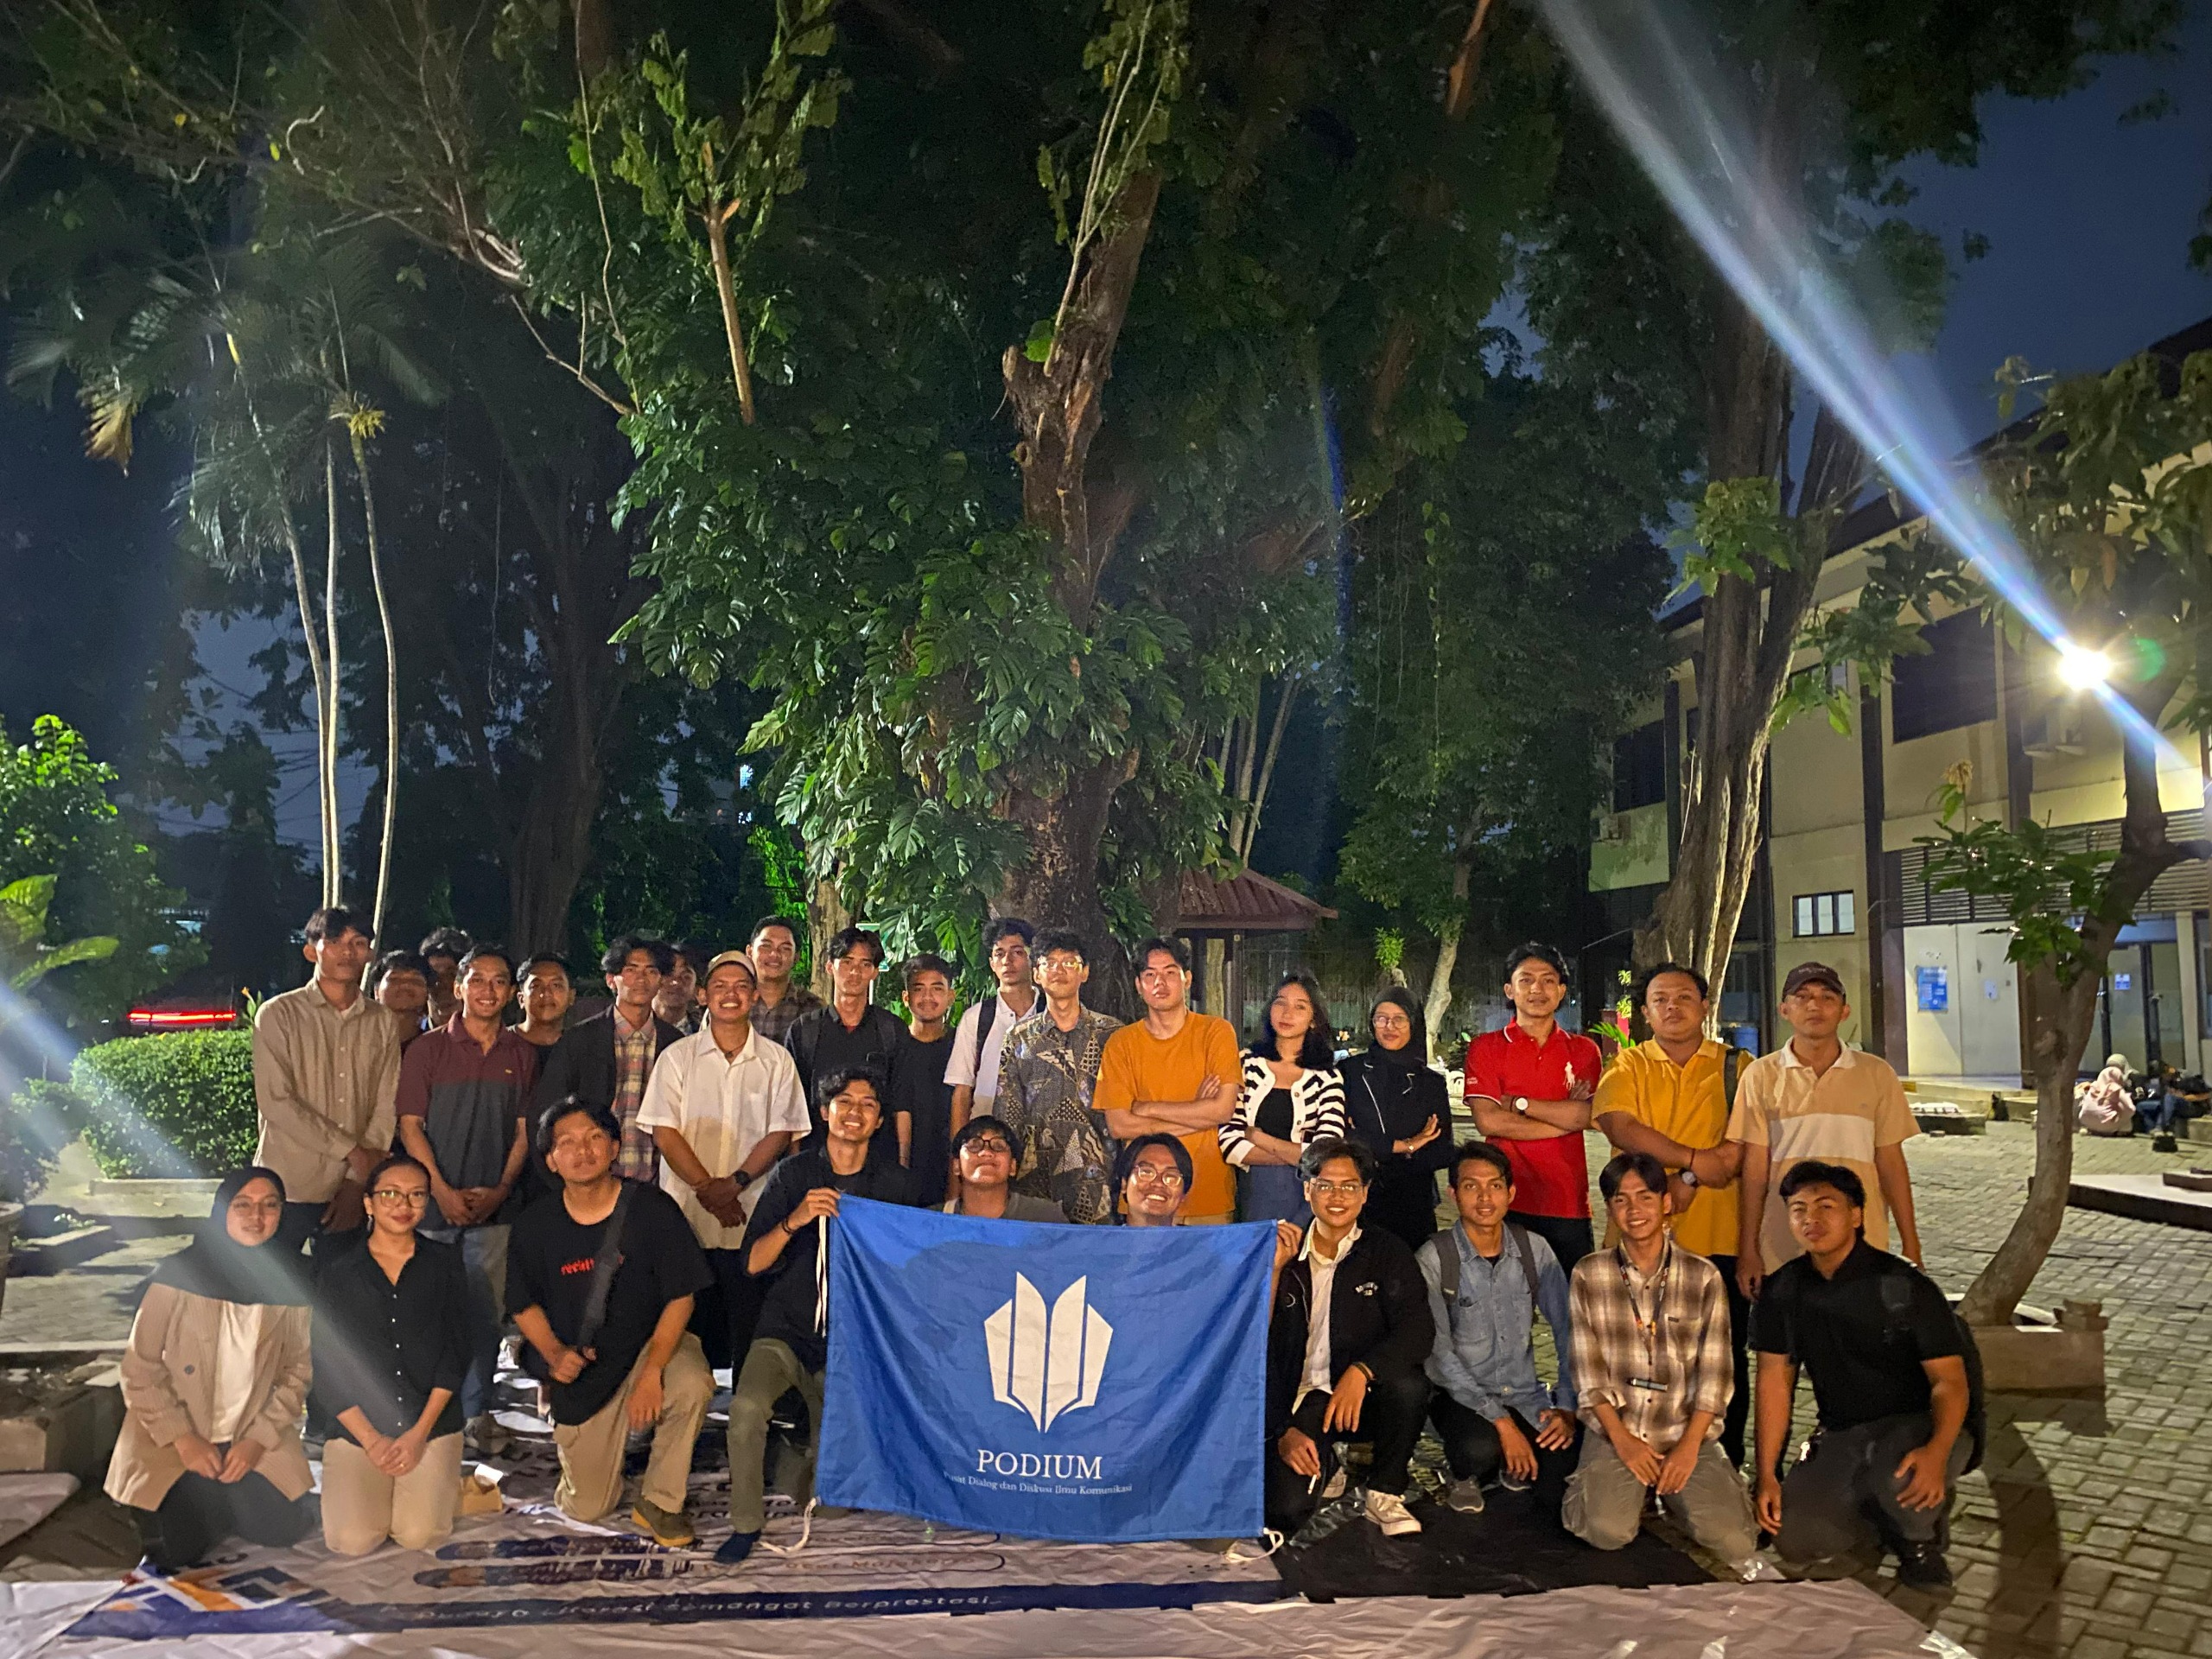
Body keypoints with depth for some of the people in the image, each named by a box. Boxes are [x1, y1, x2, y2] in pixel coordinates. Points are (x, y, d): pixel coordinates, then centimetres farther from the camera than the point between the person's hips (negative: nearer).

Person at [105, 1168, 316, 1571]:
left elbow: (296, 1373, 1)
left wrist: (259, 1439, -11)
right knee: (176, 1551, -15)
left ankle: (221, 1503, 22)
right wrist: (183, 1439, -14)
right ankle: (173, 1504, 19)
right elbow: (140, 1369, -10)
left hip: (253, 1443, 3)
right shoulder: (180, 1275, -13)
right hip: (173, 1443, -3)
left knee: (285, 1528, -8)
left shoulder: (290, 1283, -5)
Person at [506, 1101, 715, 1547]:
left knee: (691, 1385, -38)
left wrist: (651, 1372, -24)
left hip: (651, 1344, -2)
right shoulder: (536, 1225, -9)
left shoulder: (652, 1208, -16)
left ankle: (659, 1503, -11)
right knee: (587, 1509, 7)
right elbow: (525, 1305, 6)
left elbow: (680, 1297, -13)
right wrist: (554, 1354, -13)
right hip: (581, 1368, 2)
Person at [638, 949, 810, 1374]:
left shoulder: (777, 1060, 8)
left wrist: (734, 1184, -11)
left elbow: (781, 1133, 2)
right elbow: (664, 1132, 0)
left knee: (750, 1331, -2)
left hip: (752, 1220, 0)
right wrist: (707, 1188, -10)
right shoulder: (678, 1057, 7)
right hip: (686, 1216, 0)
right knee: (688, 1329, 2)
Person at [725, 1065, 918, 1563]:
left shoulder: (894, 1183, 4)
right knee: (747, 1407, -31)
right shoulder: (794, 1173, 1)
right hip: (786, 1330, -1)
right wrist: (794, 1220, -20)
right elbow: (754, 1262, -6)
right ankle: (746, 1521, -9)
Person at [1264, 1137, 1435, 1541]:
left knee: (1409, 1384, -33)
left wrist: (1362, 1371, -31)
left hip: (1364, 1399, 0)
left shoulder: (1386, 1254, 0)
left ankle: (1385, 1493, -6)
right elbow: (1260, 1352, 0)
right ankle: (1323, 1469, 14)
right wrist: (1281, 1432, -11)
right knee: (1286, 1508, -24)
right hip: (1302, 1403, 0)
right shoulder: (1283, 1258, 2)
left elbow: (1418, 1332, -15)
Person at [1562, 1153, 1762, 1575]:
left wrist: (1689, 1445, -11)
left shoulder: (1704, 1276, 2)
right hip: (1615, 1429, -1)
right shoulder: (1588, 1275, 2)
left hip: (1688, 1432, 1)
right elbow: (1588, 1370, 0)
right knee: (1609, 1531, -24)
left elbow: (1713, 1372, -1)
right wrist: (1622, 1439, -10)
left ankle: (1671, 1490, 13)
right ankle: (1597, 1485, 11)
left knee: (1732, 1538, -19)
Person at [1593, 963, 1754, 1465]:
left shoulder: (1737, 1066, 8)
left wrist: (1688, 1181, -16)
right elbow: (1620, 1127, -11)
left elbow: (1739, 1145, -6)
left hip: (1719, 1235, 0)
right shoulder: (1628, 1067, 8)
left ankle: (1726, 1465, 18)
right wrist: (1694, 1159, -18)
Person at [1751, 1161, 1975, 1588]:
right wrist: (1767, 1475, -4)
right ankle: (1893, 1515, 15)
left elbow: (1950, 1380, -15)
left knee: (1900, 1483, -39)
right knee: (1794, 1544, -16)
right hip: (1840, 1436, 4)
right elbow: (1775, 1380, 2)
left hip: (1916, 1425, -4)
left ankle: (1921, 1539, 0)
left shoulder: (1904, 1287, -14)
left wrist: (1937, 1451, -35)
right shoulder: (1783, 1291, 0)